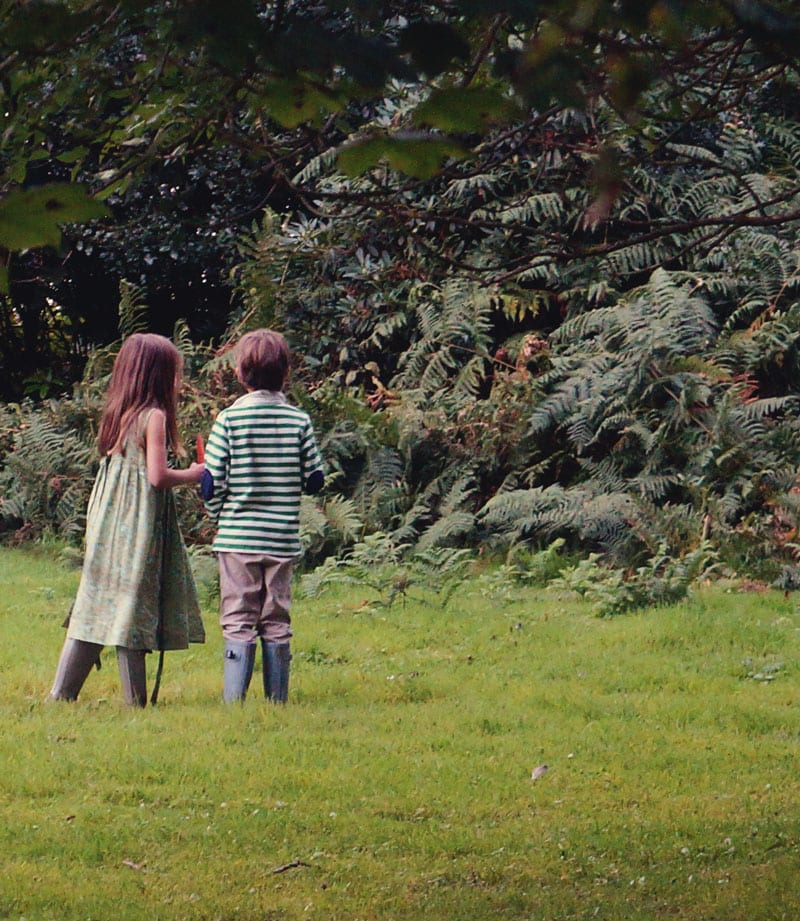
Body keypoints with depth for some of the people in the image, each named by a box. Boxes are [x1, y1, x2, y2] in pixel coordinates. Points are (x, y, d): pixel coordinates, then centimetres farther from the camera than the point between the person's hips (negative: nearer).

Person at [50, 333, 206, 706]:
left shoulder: (114, 414, 10)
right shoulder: (153, 416, -12)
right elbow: (157, 476, -17)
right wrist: (192, 475, -2)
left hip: (107, 521, 7)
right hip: (139, 523, -7)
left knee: (95, 603, 8)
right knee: (133, 606, -3)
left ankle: (61, 692, 6)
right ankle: (135, 700, 0)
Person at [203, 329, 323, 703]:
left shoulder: (229, 419, -7)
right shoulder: (299, 421, -2)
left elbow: (212, 483, -7)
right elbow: (315, 480, 2)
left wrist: (217, 515, 12)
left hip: (237, 537, -2)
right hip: (283, 540, 2)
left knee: (238, 624, 2)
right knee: (277, 624, 9)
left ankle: (233, 702, -2)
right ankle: (277, 702, 11)